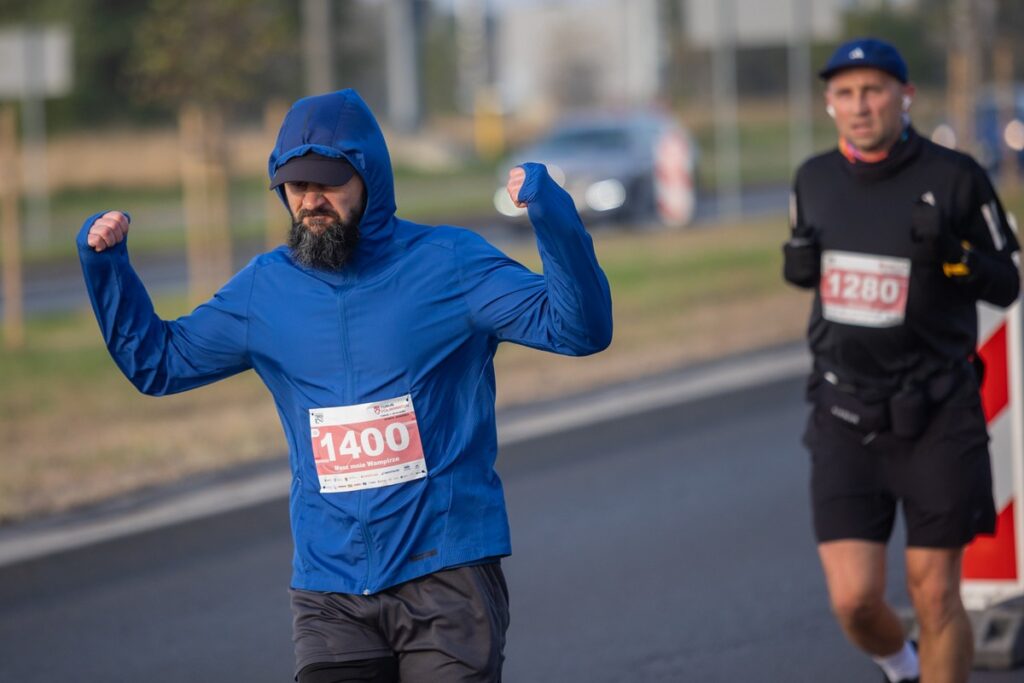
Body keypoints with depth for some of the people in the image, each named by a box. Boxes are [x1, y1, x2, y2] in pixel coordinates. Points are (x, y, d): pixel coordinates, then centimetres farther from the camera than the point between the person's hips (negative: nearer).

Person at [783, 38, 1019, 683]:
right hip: (846, 416, 2)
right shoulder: (815, 179, 3)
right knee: (854, 599, -4)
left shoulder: (954, 177, -8)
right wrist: (799, 263, -2)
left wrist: (952, 254, -21)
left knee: (935, 595, 2)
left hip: (937, 415, -2)